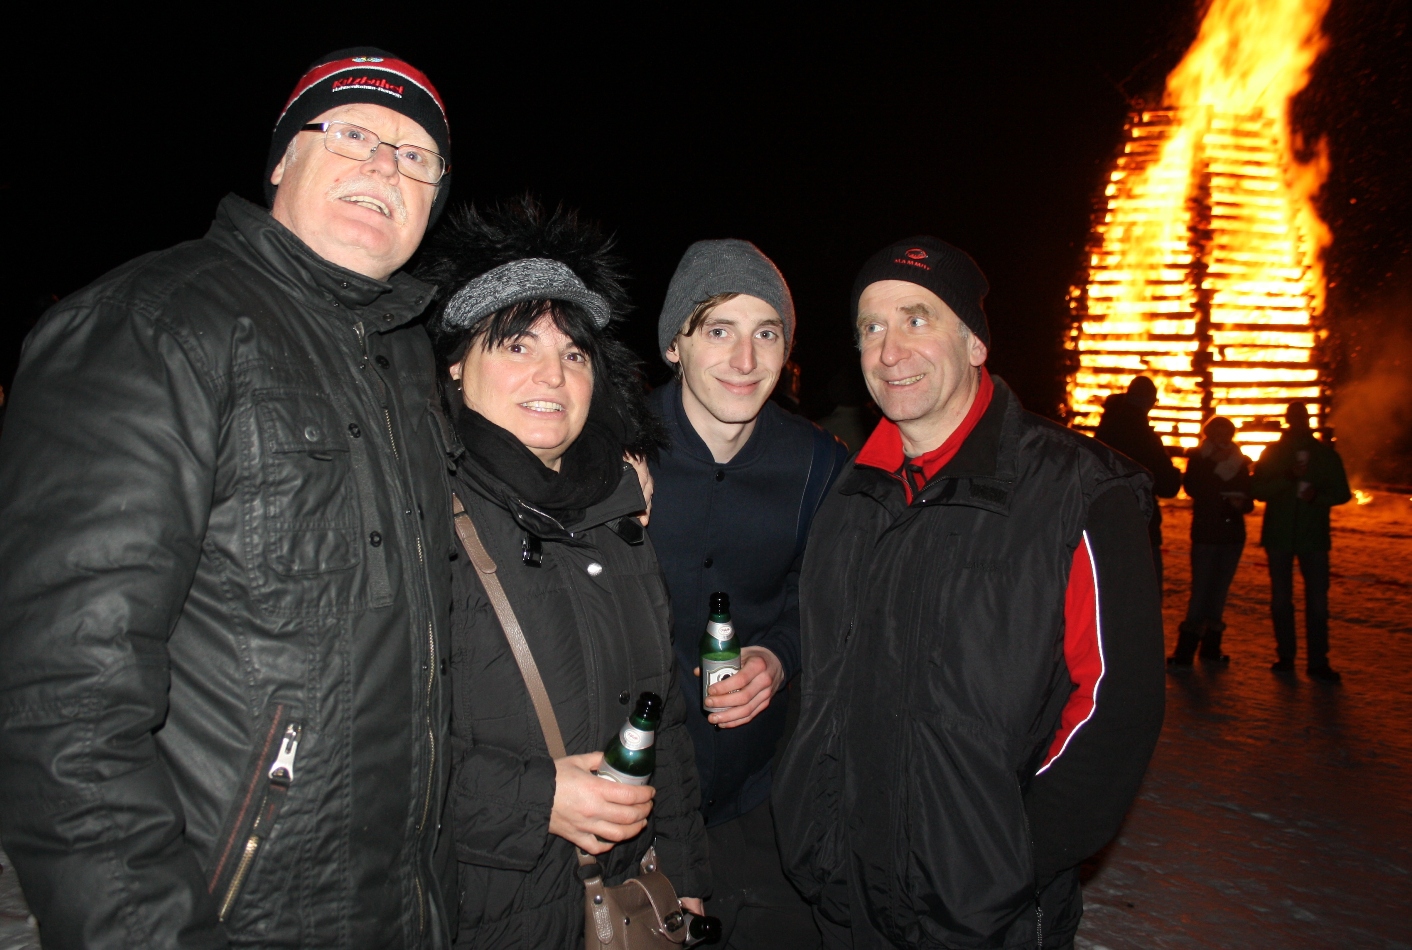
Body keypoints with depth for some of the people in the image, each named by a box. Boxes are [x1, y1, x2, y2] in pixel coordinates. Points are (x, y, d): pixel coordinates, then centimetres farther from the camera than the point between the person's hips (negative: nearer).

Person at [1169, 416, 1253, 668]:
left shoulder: (1240, 463, 10)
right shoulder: (1198, 460, 1)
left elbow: (1249, 500, 12)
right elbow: (1192, 487, -17)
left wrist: (1241, 503, -10)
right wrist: (1214, 464, -15)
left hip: (1233, 535, 4)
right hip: (1205, 534, -4)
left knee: (1219, 590, 6)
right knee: (1201, 590, -10)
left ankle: (1211, 647, 14)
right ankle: (1184, 652, -9)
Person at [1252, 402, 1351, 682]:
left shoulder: (1326, 454, 6)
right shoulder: (1272, 453, 4)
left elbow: (1342, 493, 5)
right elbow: (1257, 490, -5)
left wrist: (1318, 496, -15)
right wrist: (1288, 477, -20)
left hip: (1314, 536, 0)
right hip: (1278, 535, 0)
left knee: (1317, 600, -4)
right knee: (1281, 598, 5)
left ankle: (1318, 661, 1)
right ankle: (1285, 655, 14)